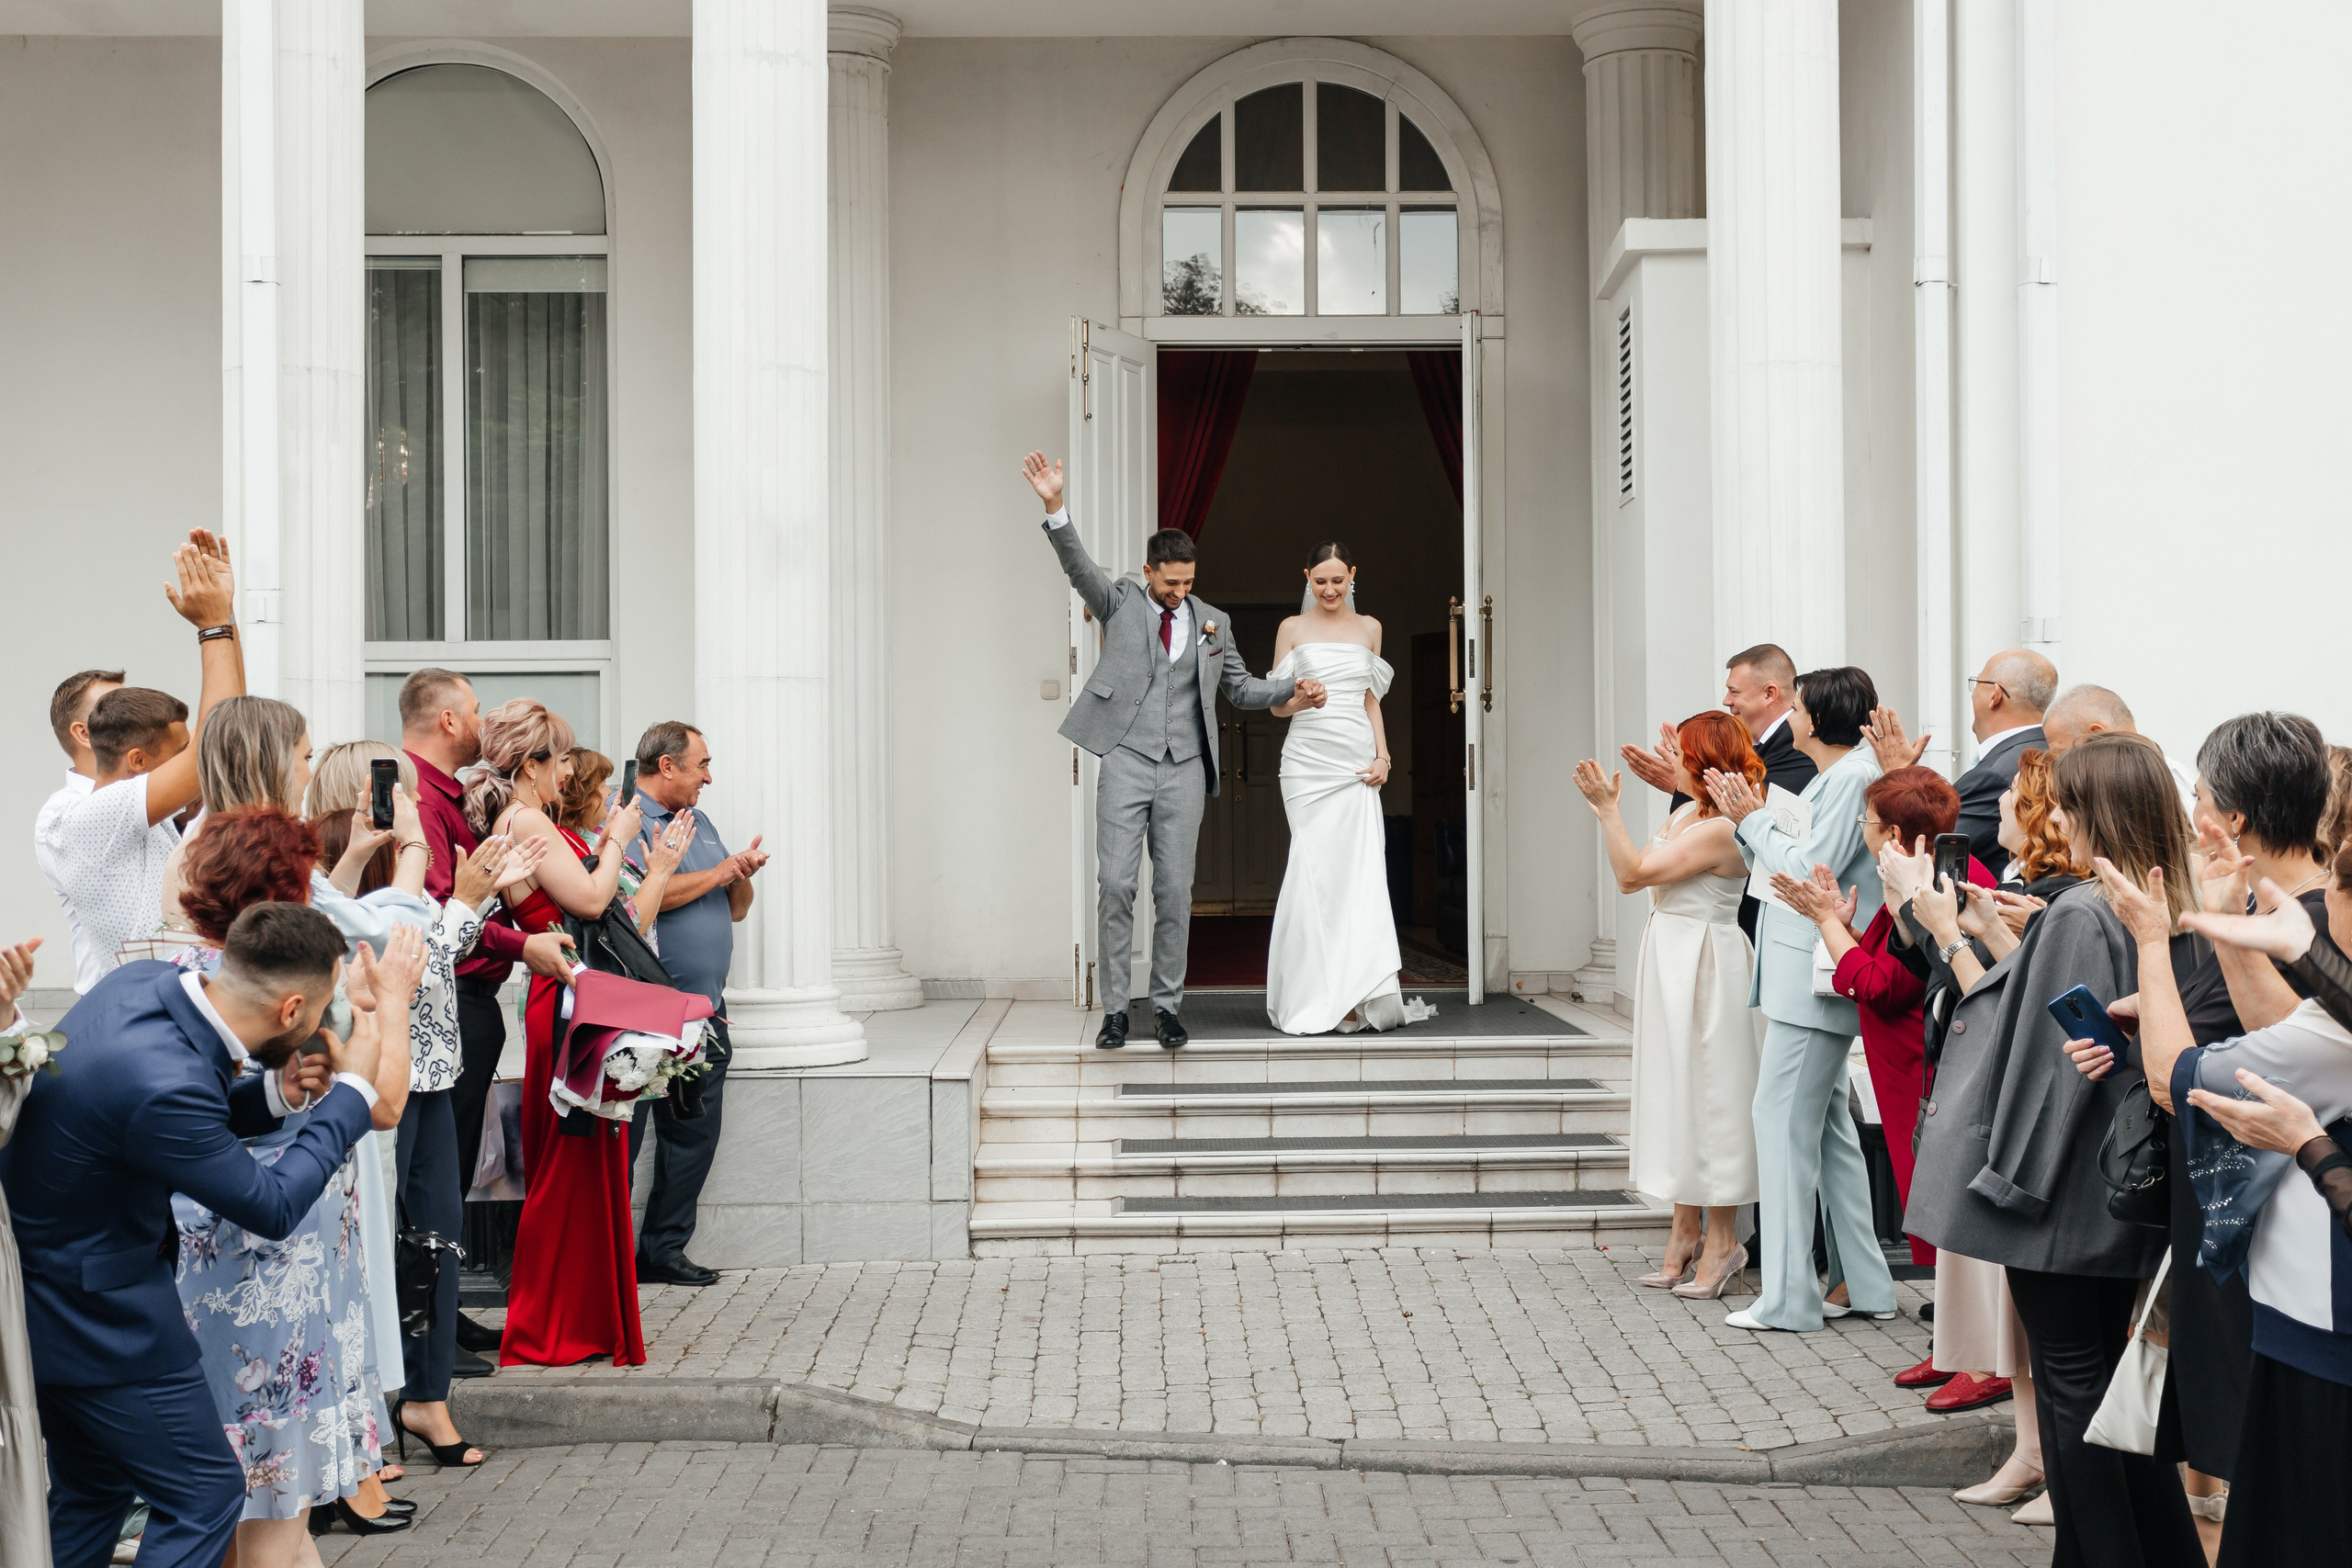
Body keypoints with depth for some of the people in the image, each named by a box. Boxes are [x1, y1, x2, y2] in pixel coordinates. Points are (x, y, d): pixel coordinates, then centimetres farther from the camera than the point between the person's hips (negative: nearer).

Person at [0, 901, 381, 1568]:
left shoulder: (143, 980, -8)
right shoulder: (163, 1082, -34)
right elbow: (272, 1206, -20)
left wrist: (269, 1092, -5)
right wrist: (355, 1087, -12)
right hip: (99, 1310, -10)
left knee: (91, 1492, 24)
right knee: (204, 1495, 4)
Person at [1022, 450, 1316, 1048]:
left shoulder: (1211, 621, 14)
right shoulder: (1120, 603, 7)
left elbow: (1241, 688, 22)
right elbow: (1079, 567, -8)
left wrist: (1295, 688, 7)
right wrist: (1054, 507, -23)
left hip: (1185, 770, 2)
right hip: (1126, 762, -2)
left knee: (1175, 891, 2)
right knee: (1115, 884, -6)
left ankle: (1167, 1006, 10)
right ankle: (1114, 1009, 1)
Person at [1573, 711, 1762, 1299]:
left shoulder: (1719, 829, -19)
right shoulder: (1685, 815, 11)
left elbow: (1634, 873, -19)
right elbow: (1630, 879, 13)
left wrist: (1608, 809, -16)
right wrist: (1606, 809, 13)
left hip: (1702, 966, -10)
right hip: (1670, 958, 10)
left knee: (1707, 1095, -3)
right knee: (1676, 1094, 13)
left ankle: (1722, 1240, 6)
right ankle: (1685, 1234, 20)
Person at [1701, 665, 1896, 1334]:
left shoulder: (1855, 777, -14)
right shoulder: (1831, 777, 18)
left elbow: (1810, 870, -19)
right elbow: (1772, 869, 17)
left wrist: (1754, 819, -8)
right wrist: (1744, 819, 7)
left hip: (1816, 975, -11)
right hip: (1800, 972, 11)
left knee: (1783, 1116, -9)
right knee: (1825, 1120, 14)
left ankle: (1789, 1296, -5)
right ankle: (1862, 1283, 21)